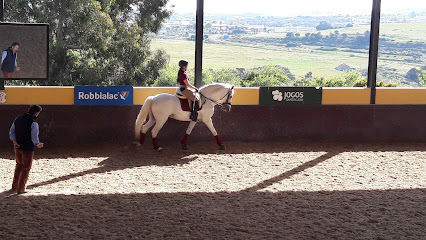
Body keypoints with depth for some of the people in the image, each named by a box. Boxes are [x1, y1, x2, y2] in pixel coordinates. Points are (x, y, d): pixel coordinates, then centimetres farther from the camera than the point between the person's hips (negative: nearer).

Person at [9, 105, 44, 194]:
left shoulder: (18, 119, 3)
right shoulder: (34, 124, -19)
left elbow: (11, 133, 4)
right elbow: (34, 138, -19)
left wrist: (15, 142, -5)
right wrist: (38, 145, 1)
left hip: (18, 147, 6)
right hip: (28, 148, -6)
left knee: (19, 165, 25)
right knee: (26, 168, 8)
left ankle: (15, 185, 32)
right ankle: (21, 189, 11)